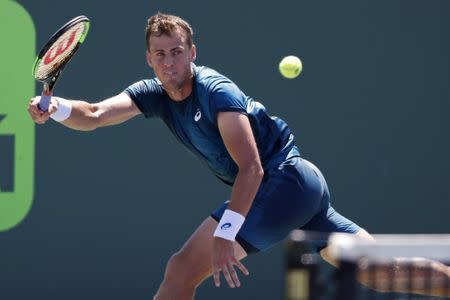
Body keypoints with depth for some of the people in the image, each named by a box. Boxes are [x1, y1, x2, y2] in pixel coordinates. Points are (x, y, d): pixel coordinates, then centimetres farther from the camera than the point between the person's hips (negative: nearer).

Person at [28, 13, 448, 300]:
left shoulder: (217, 92, -18)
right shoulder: (154, 94, 4)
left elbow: (252, 168, -24)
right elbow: (93, 115, -8)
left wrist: (224, 233, -31)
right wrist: (56, 108, -29)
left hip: (285, 178, -9)